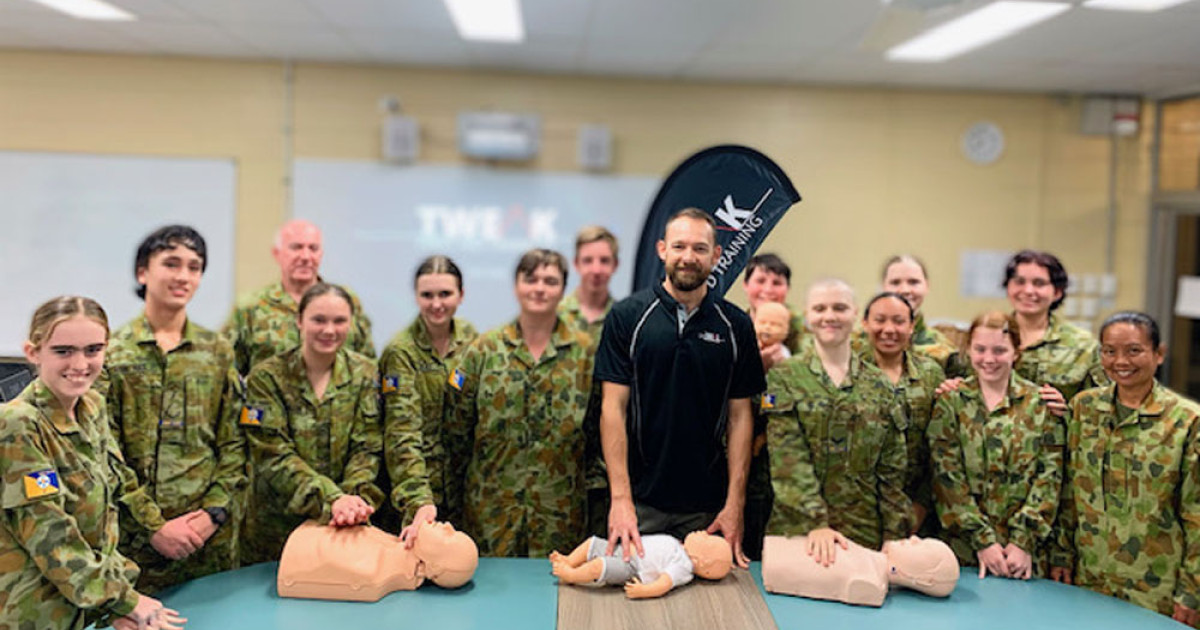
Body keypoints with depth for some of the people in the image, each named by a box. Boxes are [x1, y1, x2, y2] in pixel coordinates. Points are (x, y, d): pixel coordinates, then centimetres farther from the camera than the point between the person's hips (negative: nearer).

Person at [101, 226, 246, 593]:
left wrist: (214, 511, -6)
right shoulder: (111, 353, -2)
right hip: (137, 539, -2)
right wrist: (153, 525, -11)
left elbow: (234, 443, 6)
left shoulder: (218, 352, 8)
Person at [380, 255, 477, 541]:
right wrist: (419, 500, -30)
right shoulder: (400, 352, -13)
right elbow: (402, 435, -20)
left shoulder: (471, 340, 2)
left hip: (469, 484, 4)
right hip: (422, 485, -4)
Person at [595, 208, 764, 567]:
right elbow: (613, 407, -6)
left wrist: (735, 502, -3)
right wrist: (620, 498, -13)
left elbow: (739, 416, 4)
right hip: (641, 502, -1)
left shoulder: (735, 325, 4)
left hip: (708, 506, 2)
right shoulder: (627, 316, -2)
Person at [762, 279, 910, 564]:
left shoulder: (880, 387, 9)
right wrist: (816, 524, -20)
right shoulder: (782, 378, 0)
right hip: (798, 532, -2)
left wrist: (895, 541, 3)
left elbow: (893, 472, 9)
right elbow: (788, 463, -10)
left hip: (866, 535, 3)